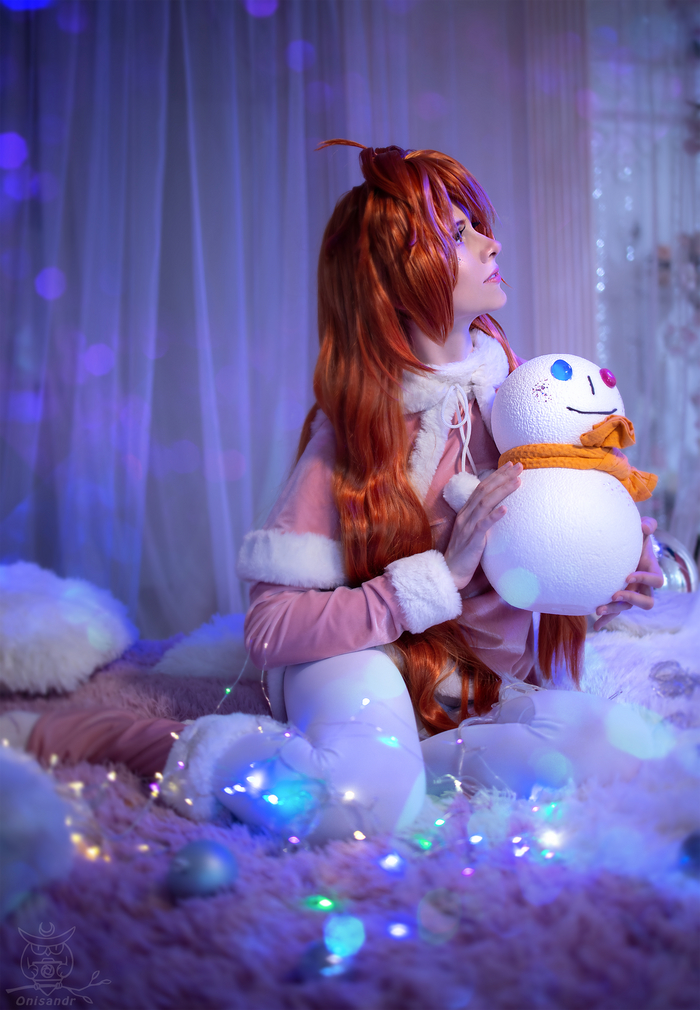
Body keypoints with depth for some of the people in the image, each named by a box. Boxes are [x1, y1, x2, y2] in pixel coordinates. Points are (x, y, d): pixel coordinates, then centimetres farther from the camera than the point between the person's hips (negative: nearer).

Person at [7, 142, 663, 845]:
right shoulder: (356, 428, -15)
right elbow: (270, 629, -20)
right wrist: (440, 572, -27)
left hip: (481, 692, 5)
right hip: (361, 670, -5)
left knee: (613, 750, -28)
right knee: (364, 806, -38)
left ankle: (379, 760, -12)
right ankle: (173, 743, -12)